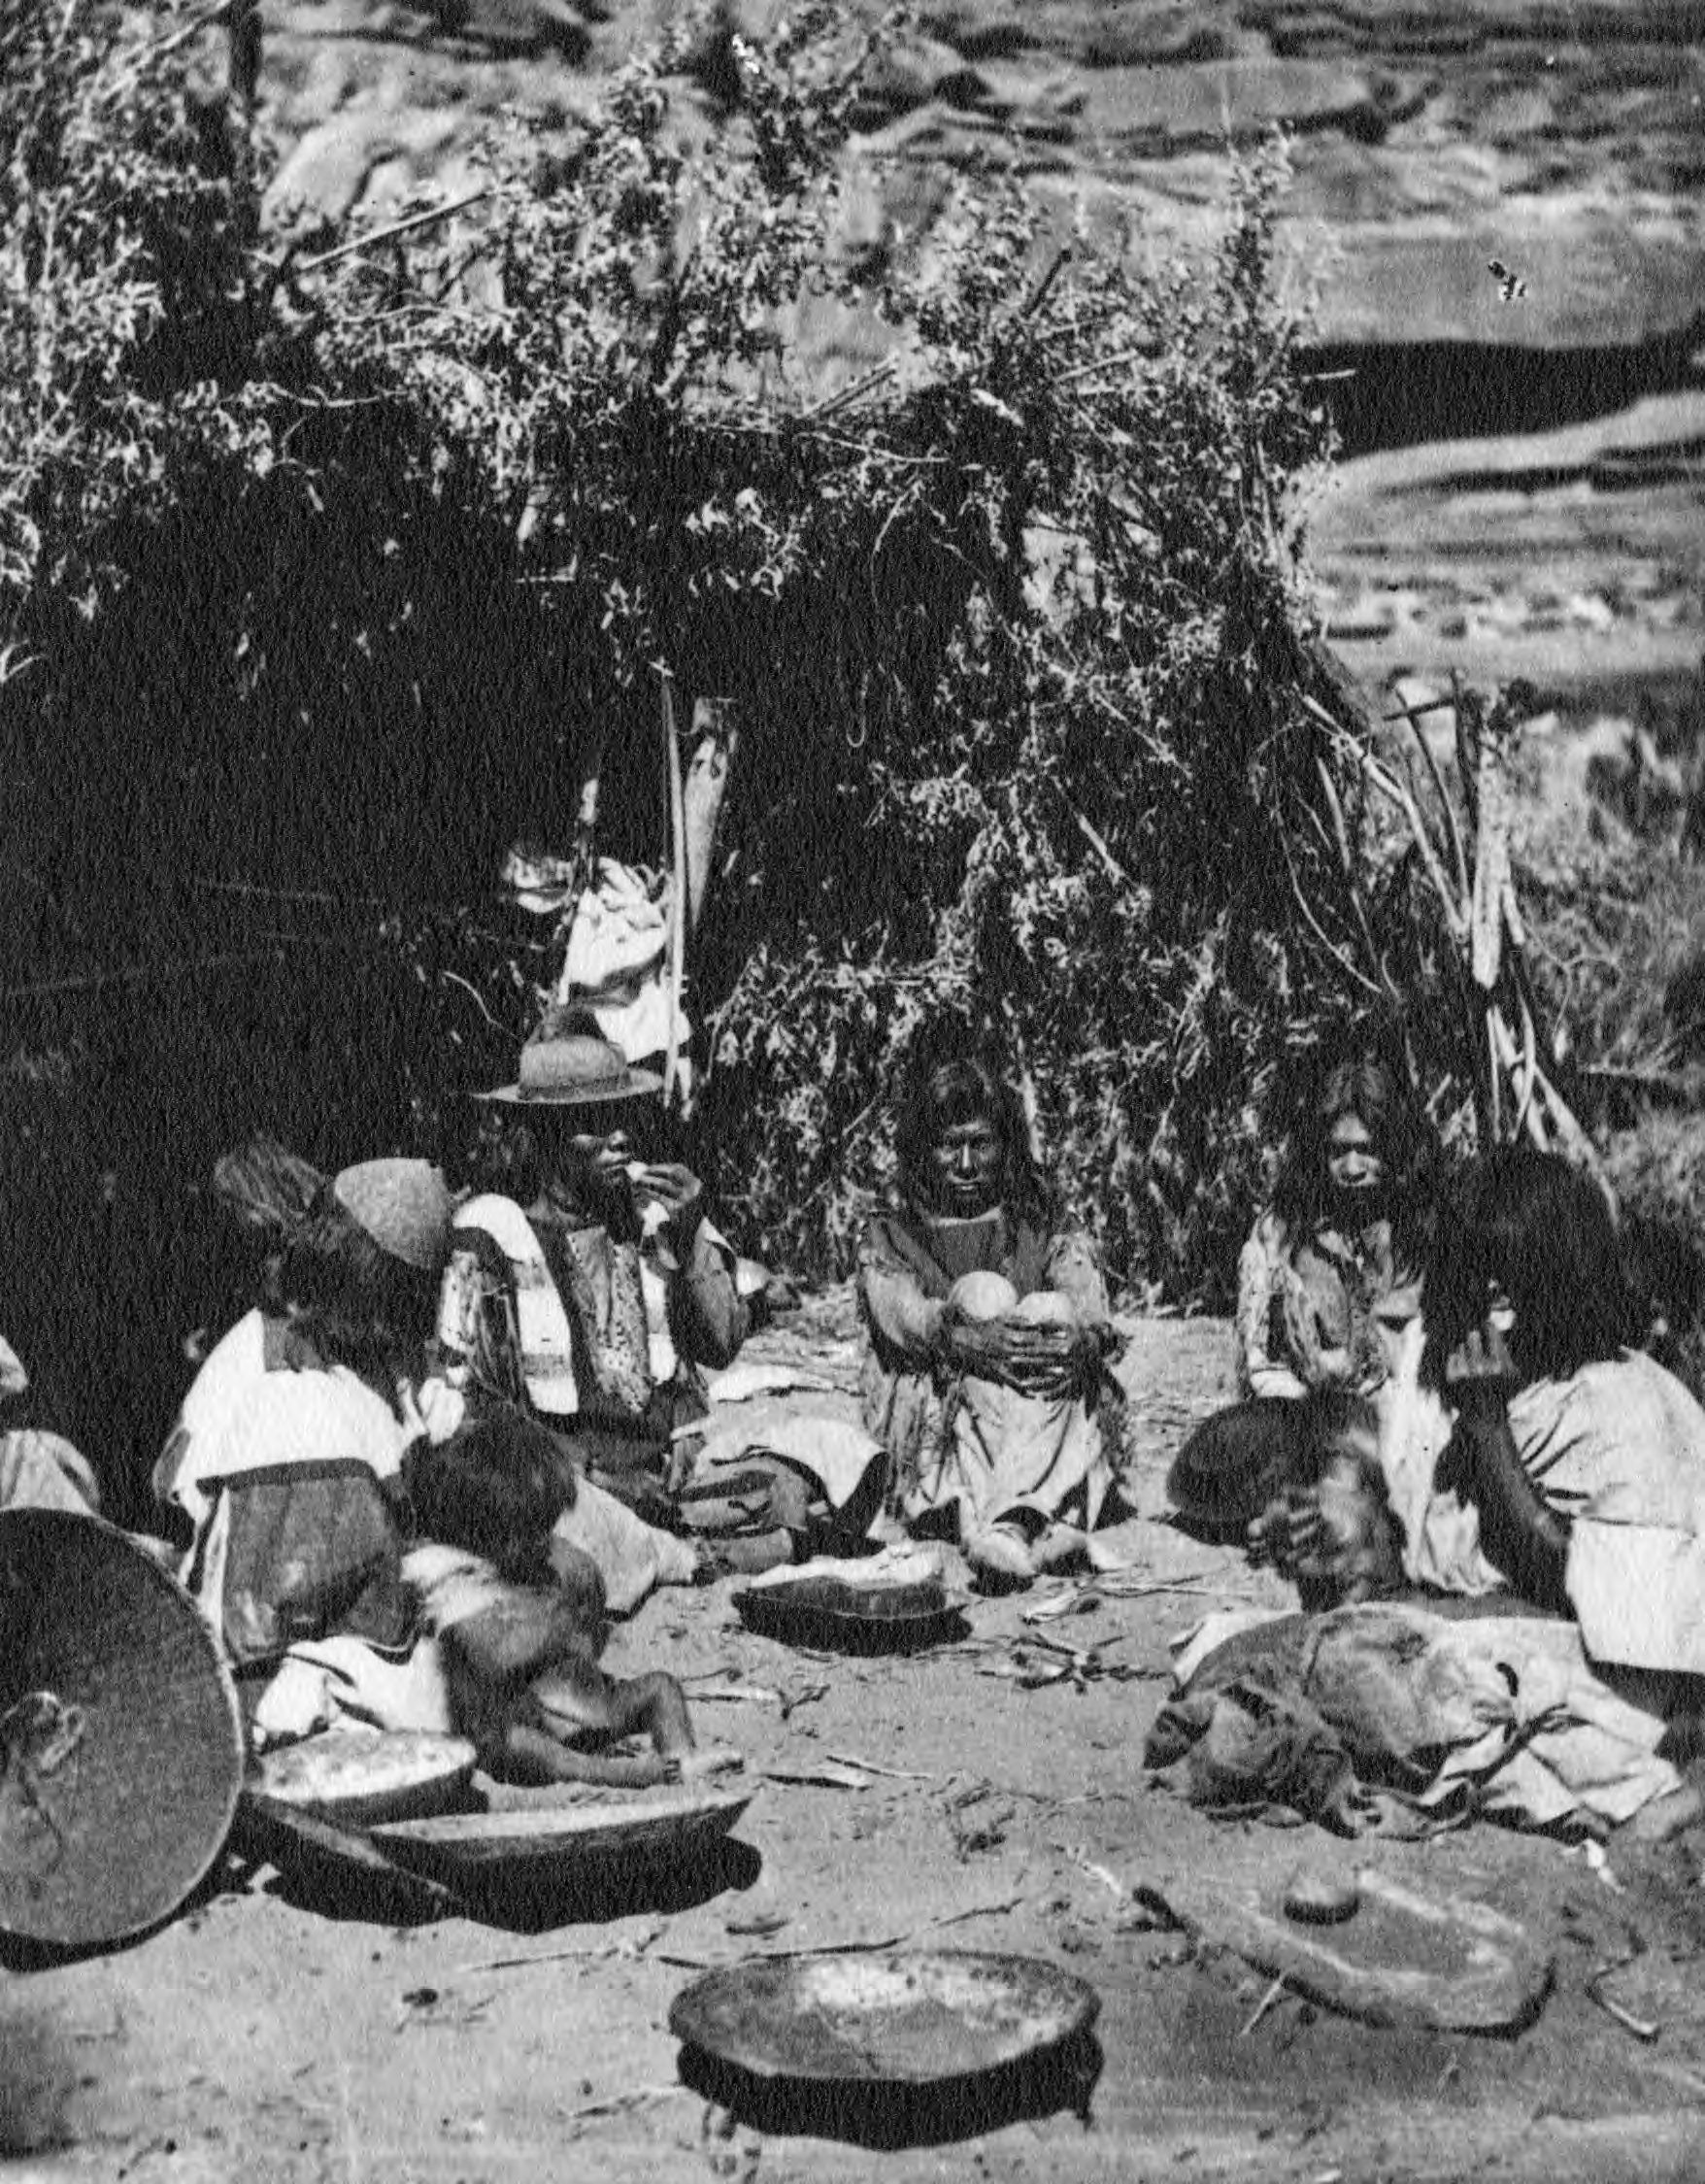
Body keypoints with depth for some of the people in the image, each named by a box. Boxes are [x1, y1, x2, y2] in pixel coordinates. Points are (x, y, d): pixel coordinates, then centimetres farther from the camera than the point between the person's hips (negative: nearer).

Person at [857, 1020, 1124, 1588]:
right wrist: (966, 1337, -29)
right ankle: (1047, 1526, -54)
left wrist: (1083, 1340, -27)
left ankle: (1007, 1526, -52)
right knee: (992, 1380, -32)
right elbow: (899, 1314, -6)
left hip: (1055, 1428, 1)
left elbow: (1091, 1317, -1)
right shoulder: (888, 1238, 17)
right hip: (928, 1433, -1)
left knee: (1057, 1369, -31)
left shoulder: (1045, 1233, 21)